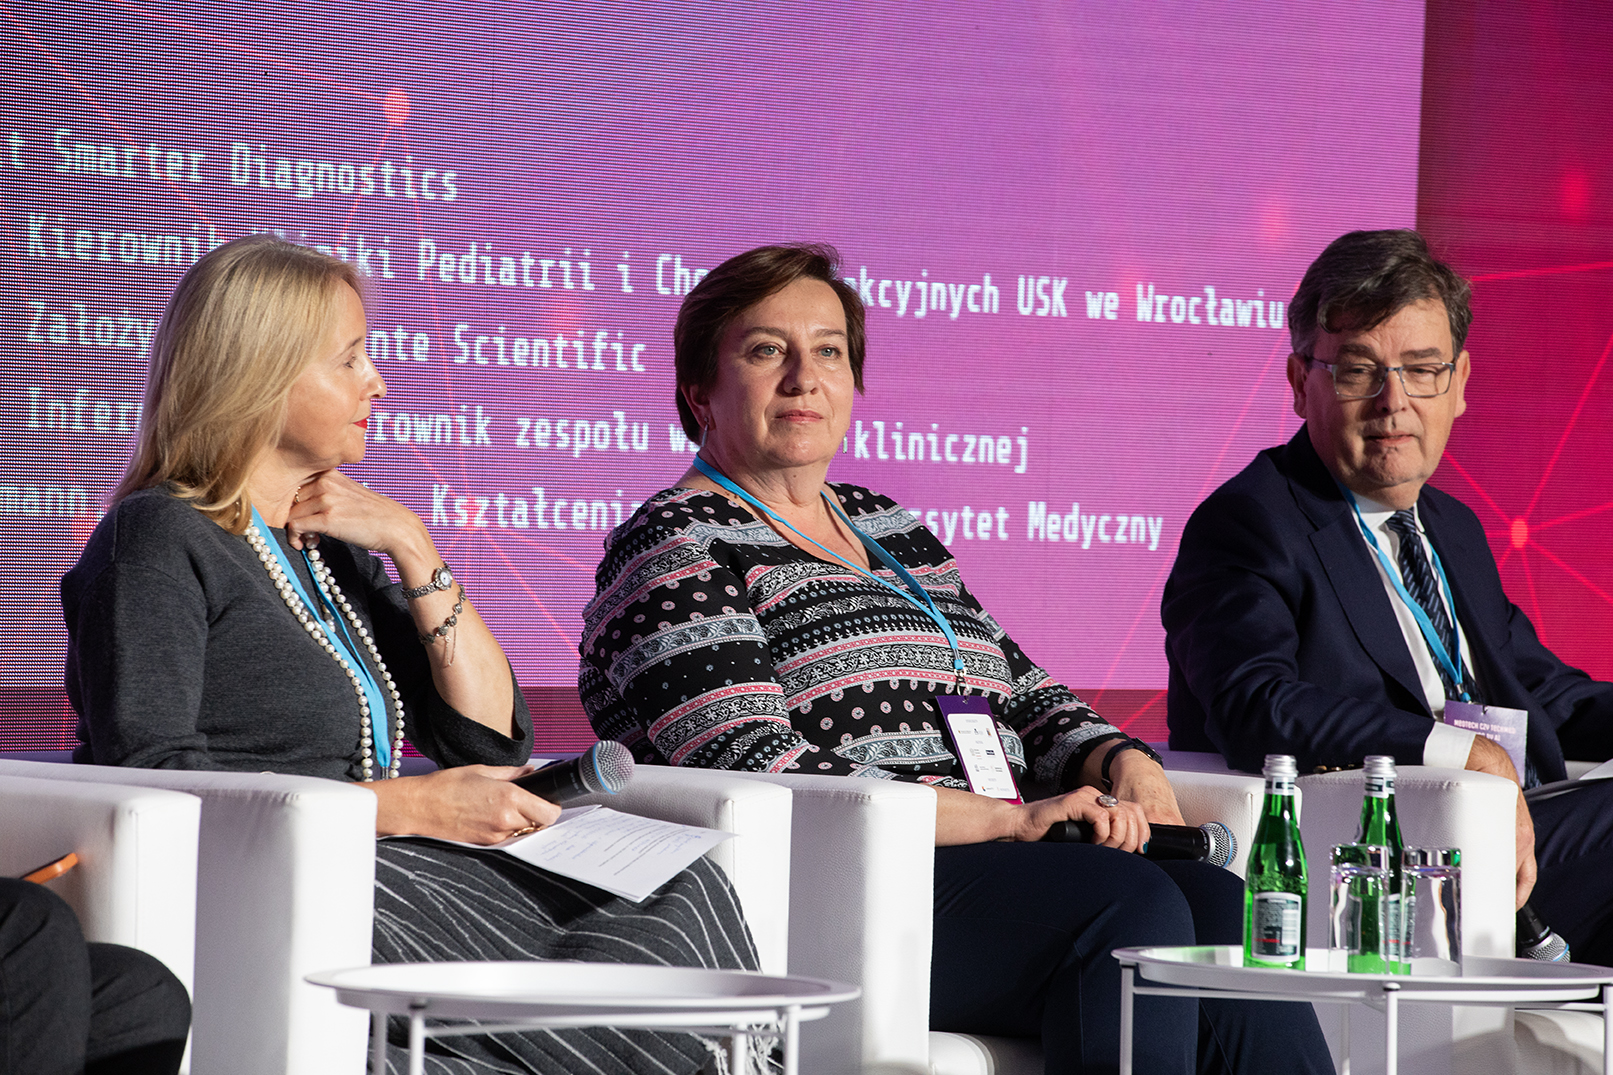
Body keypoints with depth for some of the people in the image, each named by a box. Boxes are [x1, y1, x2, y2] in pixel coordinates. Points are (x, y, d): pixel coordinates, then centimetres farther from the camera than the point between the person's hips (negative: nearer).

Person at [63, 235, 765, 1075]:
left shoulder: (333, 551, 22)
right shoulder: (158, 539, -2)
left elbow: (493, 737, 17)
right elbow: (146, 775, -16)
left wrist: (412, 548, 7)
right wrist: (409, 806, -17)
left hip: (384, 880, 8)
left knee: (682, 892, -15)